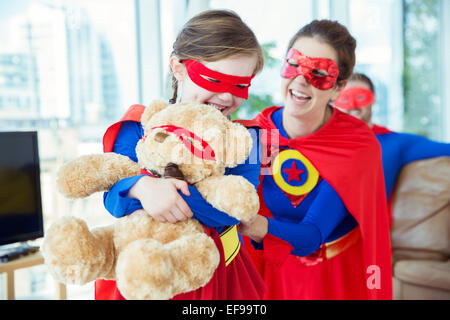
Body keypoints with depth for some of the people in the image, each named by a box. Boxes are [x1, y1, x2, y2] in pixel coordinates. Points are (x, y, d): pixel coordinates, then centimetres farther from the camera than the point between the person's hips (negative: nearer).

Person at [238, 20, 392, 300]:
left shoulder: (358, 145, -24)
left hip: (341, 276, -2)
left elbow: (312, 236, -30)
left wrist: (263, 228, -49)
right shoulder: (256, 132, -18)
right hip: (276, 275, 2)